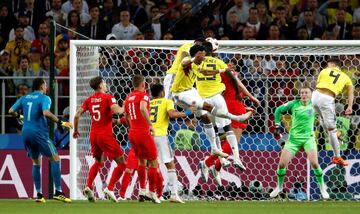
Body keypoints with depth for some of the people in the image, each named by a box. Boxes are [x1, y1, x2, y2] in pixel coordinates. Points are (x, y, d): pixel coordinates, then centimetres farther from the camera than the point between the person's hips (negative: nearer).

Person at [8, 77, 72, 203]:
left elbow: (11, 111, 10)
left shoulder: (24, 98, 13)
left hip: (26, 133, 6)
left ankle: (39, 194, 10)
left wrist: (20, 116, 30)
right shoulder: (44, 98, -6)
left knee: (36, 162, 16)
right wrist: (60, 123, -16)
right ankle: (58, 192, -8)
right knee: (55, 159, 1)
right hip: (39, 132, -6)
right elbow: (46, 113, -24)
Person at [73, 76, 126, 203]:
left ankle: (88, 187, 7)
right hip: (105, 135, -6)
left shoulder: (89, 100, 9)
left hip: (93, 135, 6)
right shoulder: (108, 97, -6)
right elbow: (116, 110, -22)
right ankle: (109, 189, -12)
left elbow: (77, 115, 6)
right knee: (121, 163, 1)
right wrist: (124, 109, 0)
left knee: (98, 162, 26)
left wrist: (75, 130, 19)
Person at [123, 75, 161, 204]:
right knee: (153, 162, 2)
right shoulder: (143, 95, -9)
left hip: (132, 133, 7)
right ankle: (152, 192, 2)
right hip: (143, 133, -7)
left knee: (141, 160, 22)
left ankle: (142, 190, 18)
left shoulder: (128, 97, 12)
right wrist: (150, 124, -26)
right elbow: (142, 108, -30)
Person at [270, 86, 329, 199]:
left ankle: (322, 188, 3)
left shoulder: (313, 105, -4)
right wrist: (277, 126, 4)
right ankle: (279, 186, 22)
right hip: (294, 138, 1)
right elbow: (279, 110, 9)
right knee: (282, 164, -3)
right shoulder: (294, 104, -3)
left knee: (314, 163, -17)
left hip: (308, 137, -1)